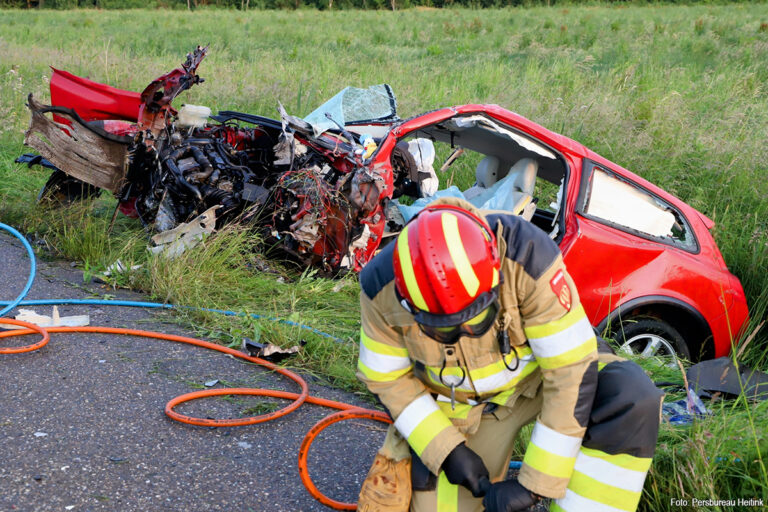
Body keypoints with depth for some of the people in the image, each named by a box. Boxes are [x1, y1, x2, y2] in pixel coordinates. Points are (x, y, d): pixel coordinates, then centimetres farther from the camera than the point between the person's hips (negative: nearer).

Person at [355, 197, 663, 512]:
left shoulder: (527, 256, -35)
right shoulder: (381, 287, -25)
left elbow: (572, 370, -29)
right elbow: (386, 378, -10)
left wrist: (535, 484, -26)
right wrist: (446, 451, -19)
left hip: (539, 372, -1)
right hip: (457, 402, 2)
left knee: (631, 398, -30)